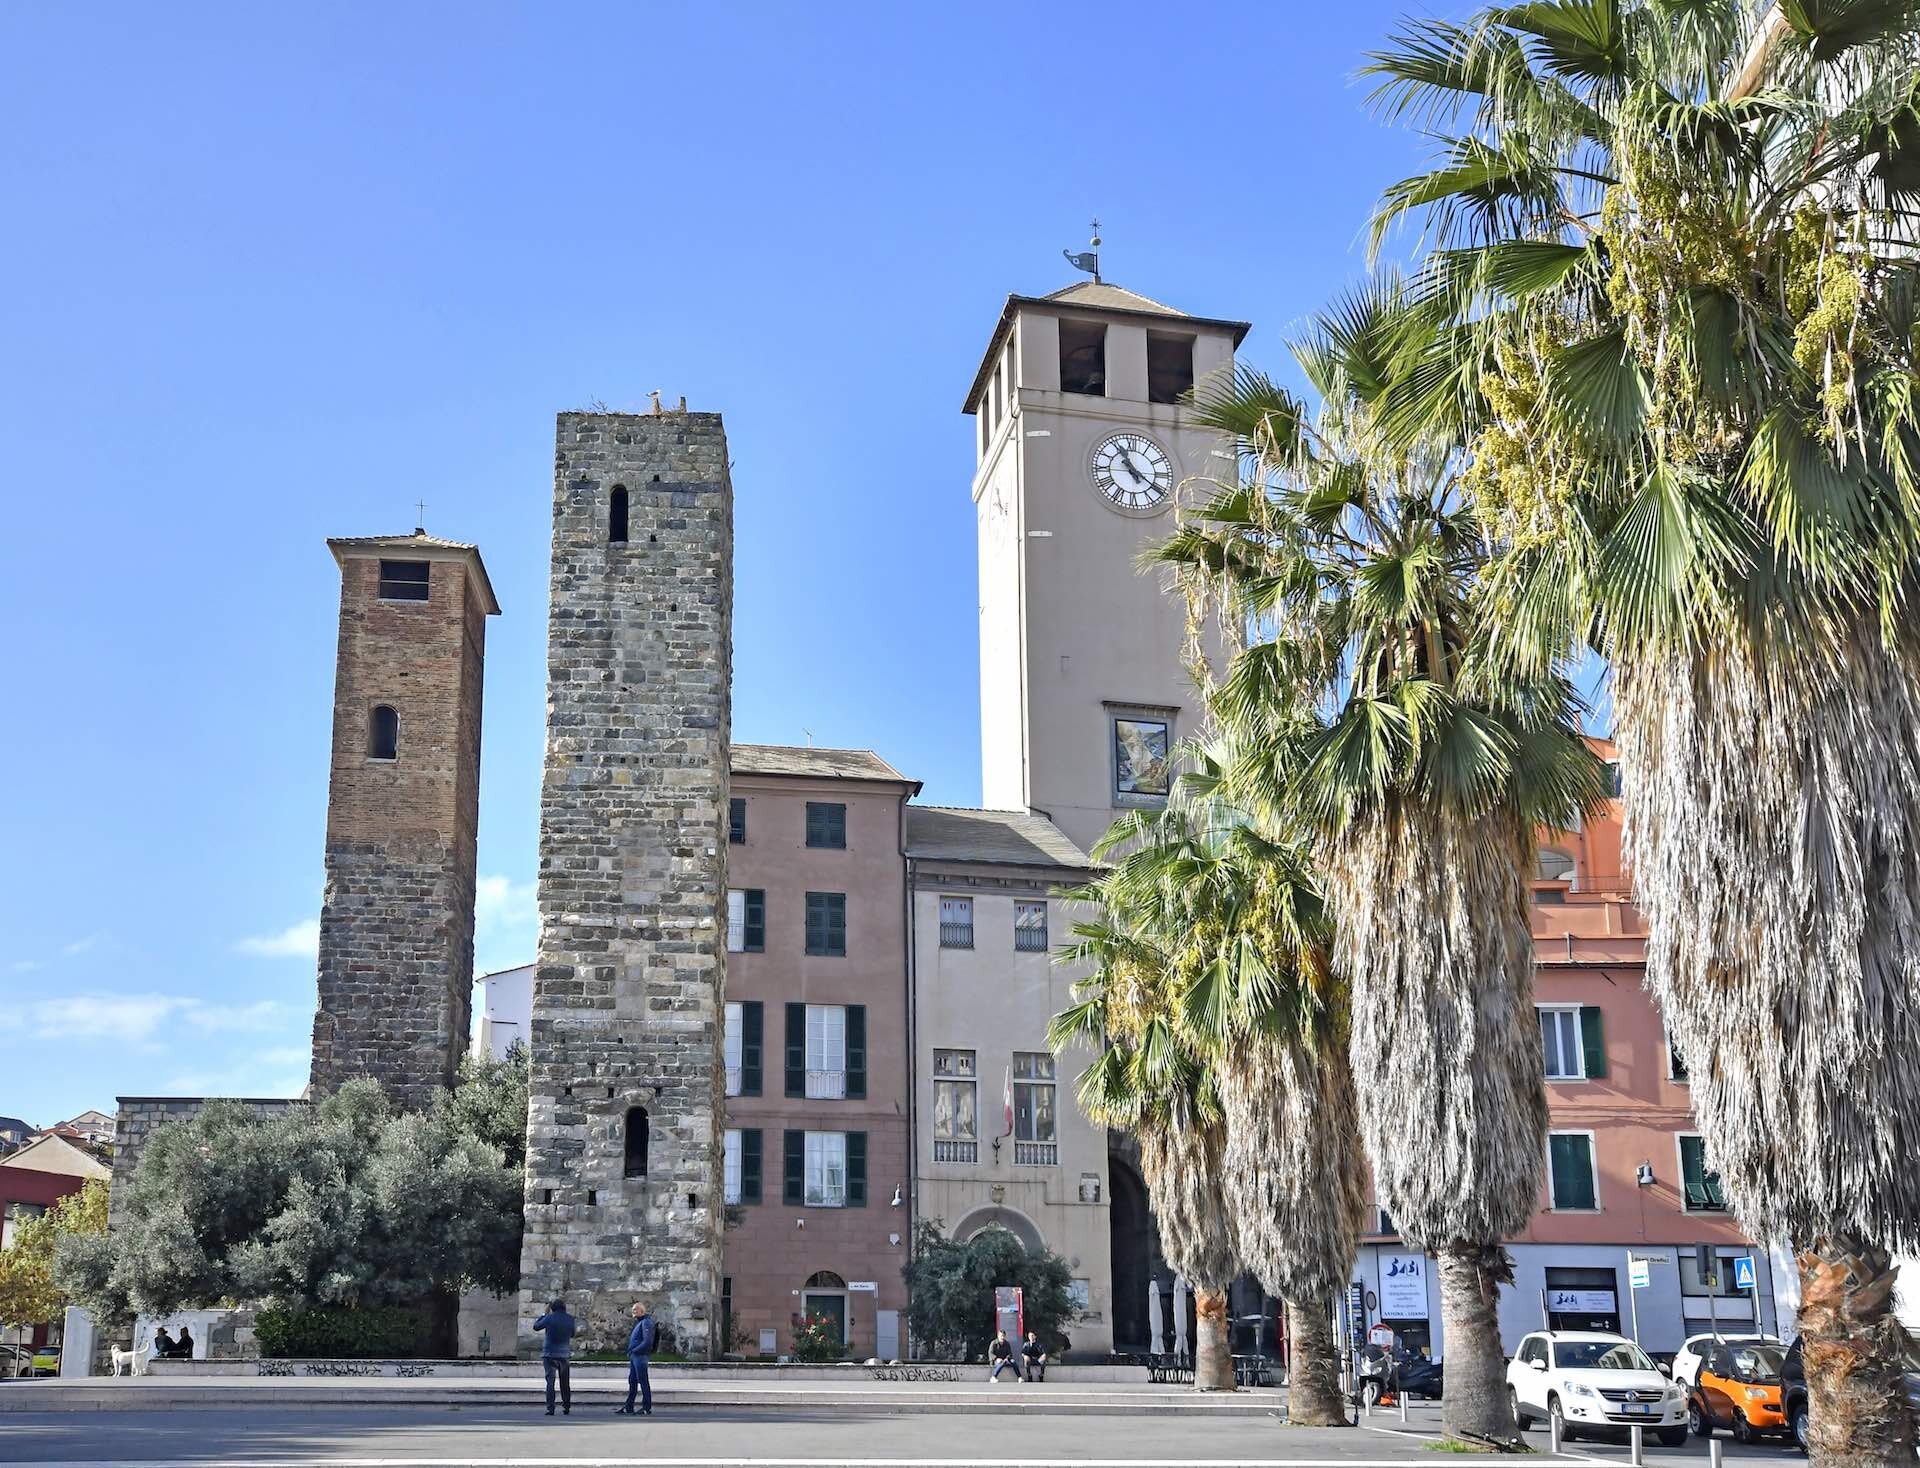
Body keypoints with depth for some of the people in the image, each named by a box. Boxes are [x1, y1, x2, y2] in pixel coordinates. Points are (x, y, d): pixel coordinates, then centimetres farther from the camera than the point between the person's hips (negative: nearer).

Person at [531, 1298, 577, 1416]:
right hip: (565, 1354, 2)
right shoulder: (570, 1319, 0)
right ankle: (566, 1408, 13)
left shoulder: (549, 1318, -8)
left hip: (550, 1354, -2)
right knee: (565, 1383, 13)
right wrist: (578, 1330, 32)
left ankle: (550, 1408, -8)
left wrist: (545, 1314, 13)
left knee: (550, 1381, 0)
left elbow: (536, 1326, 5)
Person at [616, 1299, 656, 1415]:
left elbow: (647, 1341, -22)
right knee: (632, 1381, 11)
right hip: (634, 1357, 10)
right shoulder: (638, 1322, 17)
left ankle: (647, 1408, 1)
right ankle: (628, 1408, 16)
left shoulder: (646, 1322, -13)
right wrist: (630, 1351, 11)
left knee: (643, 1381, -4)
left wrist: (634, 1351, -15)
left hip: (640, 1356, -10)